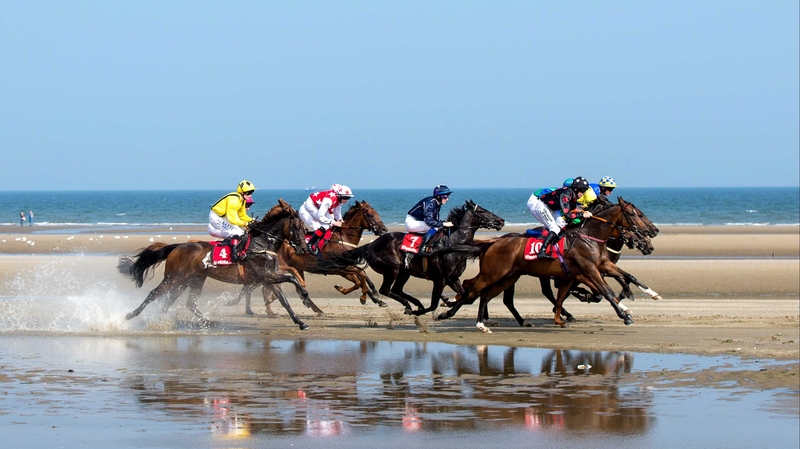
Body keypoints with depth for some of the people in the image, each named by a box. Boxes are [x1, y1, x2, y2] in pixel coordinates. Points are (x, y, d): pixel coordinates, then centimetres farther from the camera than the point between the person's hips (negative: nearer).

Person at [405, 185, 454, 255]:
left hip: (419, 222, 10)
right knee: (434, 227, -25)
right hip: (411, 222, -10)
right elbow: (429, 221, -32)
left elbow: (435, 220, 9)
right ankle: (423, 248, -27)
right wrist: (443, 224, -32)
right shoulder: (430, 203, -24)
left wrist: (445, 223, -8)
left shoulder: (437, 204, 4)